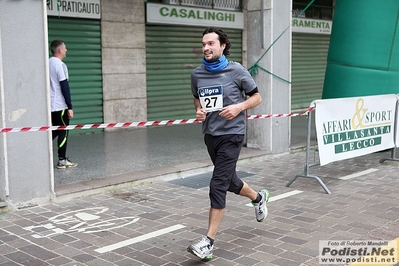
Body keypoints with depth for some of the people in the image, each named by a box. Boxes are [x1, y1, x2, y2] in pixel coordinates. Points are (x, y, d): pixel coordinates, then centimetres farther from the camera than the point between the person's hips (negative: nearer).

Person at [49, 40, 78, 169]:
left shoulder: (48, 63, 12)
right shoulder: (60, 65, -13)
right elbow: (64, 86, -16)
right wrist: (70, 107, -14)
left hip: (51, 105, 8)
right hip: (60, 105, -8)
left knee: (54, 131, 15)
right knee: (63, 132, 0)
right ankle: (62, 160, 5)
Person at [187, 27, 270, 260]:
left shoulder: (237, 71, -8)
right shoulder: (197, 74, 3)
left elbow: (257, 97, 1)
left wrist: (239, 107, -17)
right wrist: (198, 110, -2)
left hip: (231, 135, -6)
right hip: (210, 134, 6)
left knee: (218, 185, -11)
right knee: (229, 181, 19)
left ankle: (209, 242, -6)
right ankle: (259, 198, 50)